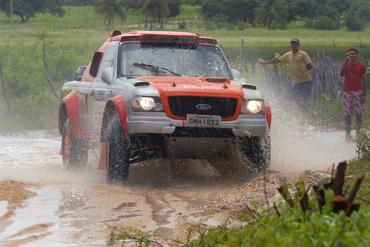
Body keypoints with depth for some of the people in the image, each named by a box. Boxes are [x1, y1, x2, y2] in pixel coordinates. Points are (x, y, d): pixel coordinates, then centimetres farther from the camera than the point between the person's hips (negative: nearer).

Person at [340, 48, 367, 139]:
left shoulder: (361, 66, 4)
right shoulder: (346, 64, 8)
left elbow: (364, 81, 3)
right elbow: (341, 74, -11)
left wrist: (364, 94, -3)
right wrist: (346, 62, -13)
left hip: (358, 91, -1)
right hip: (347, 92, 1)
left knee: (358, 113, -4)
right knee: (347, 114, 0)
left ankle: (359, 132, 1)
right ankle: (348, 132, 5)